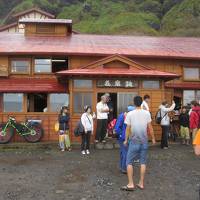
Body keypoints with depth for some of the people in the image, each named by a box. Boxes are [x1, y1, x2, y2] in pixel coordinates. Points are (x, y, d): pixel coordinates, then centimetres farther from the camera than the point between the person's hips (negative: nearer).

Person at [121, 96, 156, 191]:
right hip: (144, 141, 3)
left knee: (129, 162, 7)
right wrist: (153, 138, 13)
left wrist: (126, 140, 7)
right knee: (143, 162, 12)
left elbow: (128, 128, -5)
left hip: (134, 141, -2)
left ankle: (130, 184, 5)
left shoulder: (130, 114, -9)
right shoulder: (147, 113, -3)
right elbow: (150, 128, 0)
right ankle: (141, 183, 17)